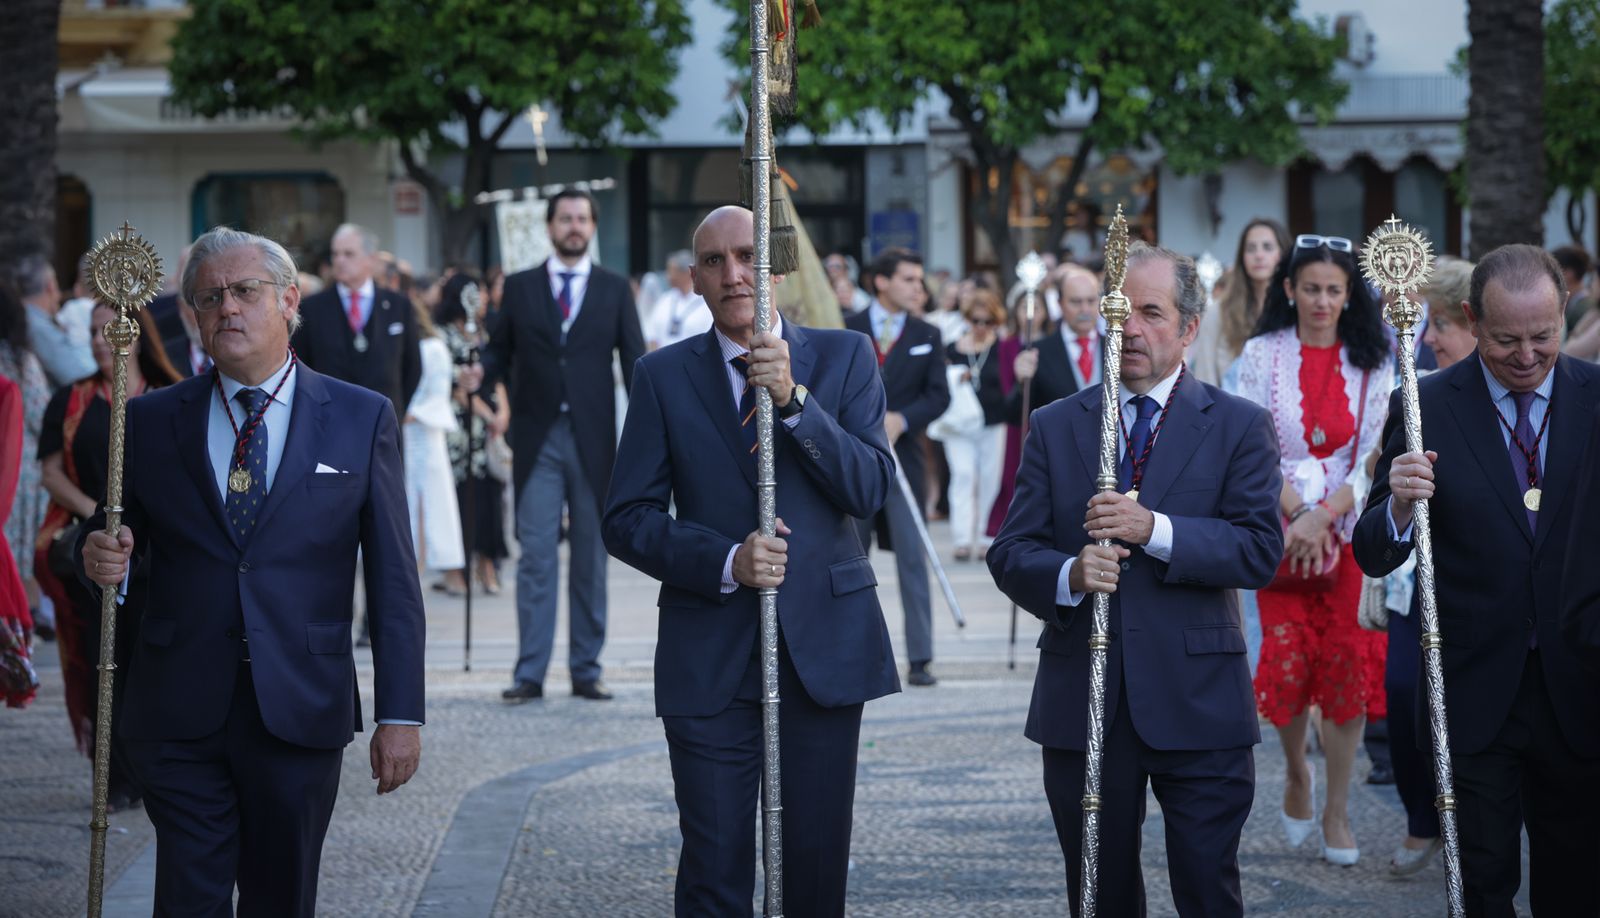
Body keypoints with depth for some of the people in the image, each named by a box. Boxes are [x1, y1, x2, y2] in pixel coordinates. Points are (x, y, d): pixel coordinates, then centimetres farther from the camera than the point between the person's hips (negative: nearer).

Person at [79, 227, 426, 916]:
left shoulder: (362, 419, 4)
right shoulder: (151, 420, 8)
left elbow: (393, 581, 2)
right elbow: (113, 538, 15)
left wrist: (400, 714, -4)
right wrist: (101, 559, -10)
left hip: (300, 709, 0)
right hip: (179, 712, 1)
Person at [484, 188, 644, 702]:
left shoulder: (614, 290, 8)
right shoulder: (519, 289, 8)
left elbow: (634, 362, 4)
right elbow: (500, 351, 7)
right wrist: (480, 376, -15)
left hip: (593, 438, 1)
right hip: (538, 436, -1)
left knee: (591, 558, 5)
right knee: (536, 557, -3)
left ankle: (586, 670, 11)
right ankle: (529, 672, -2)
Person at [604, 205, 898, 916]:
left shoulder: (844, 358, 6)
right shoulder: (663, 376, 5)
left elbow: (870, 488, -6)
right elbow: (627, 519, 1)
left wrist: (793, 399, -17)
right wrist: (725, 560, -14)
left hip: (824, 643, 1)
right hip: (710, 655, 0)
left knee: (819, 860, 5)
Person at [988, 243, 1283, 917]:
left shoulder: (1239, 426, 3)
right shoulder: (1055, 426, 9)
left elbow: (1260, 549, -9)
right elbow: (1011, 555, 3)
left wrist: (1156, 529, -21)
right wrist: (1068, 576, -19)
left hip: (1197, 703, -2)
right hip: (1081, 702, 2)